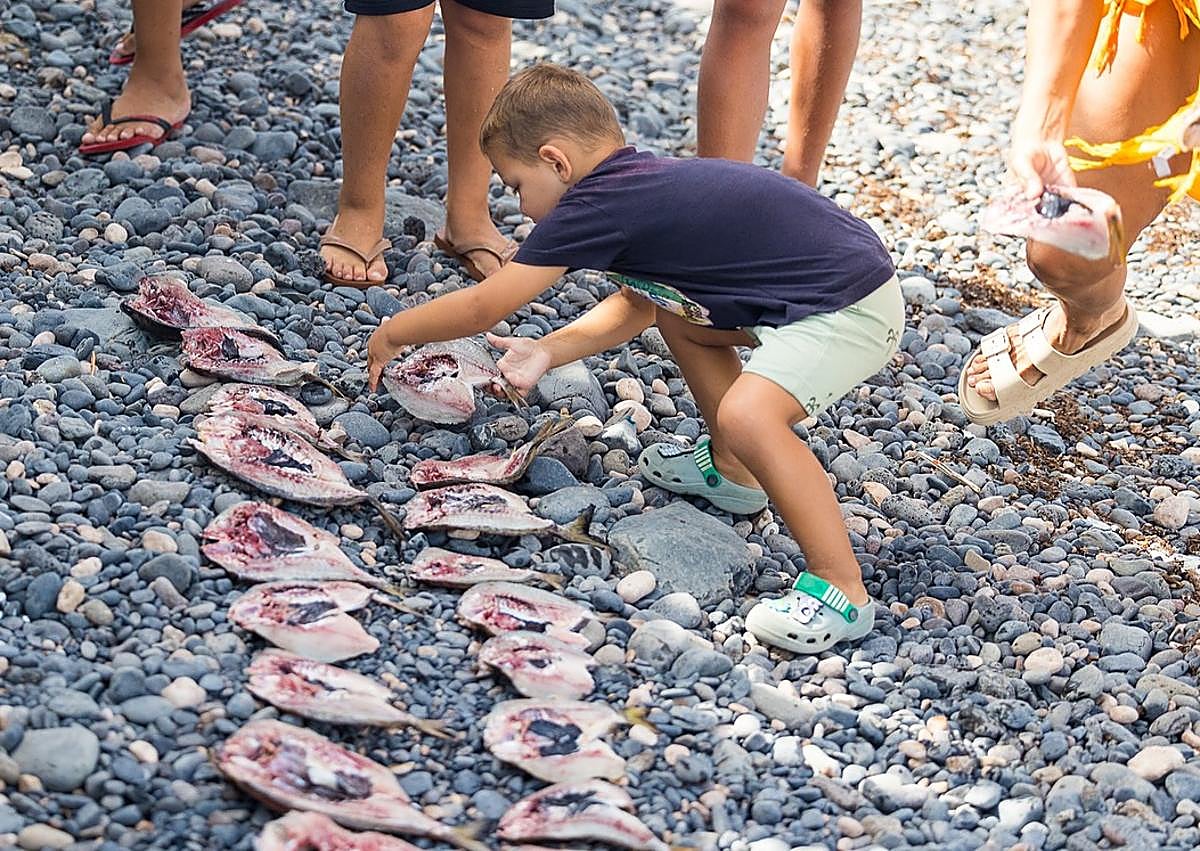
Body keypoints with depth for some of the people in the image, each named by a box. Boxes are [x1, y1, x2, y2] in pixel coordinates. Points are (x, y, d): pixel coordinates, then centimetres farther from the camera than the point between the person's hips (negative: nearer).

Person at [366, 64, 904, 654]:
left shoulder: (597, 206, -17)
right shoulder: (645, 182, 11)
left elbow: (484, 307, -9)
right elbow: (633, 305, 24)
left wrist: (393, 333, 6)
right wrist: (548, 351, 13)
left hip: (854, 309, -10)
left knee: (747, 415, -28)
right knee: (672, 306, 23)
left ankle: (843, 591, -18)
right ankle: (732, 473, 33)